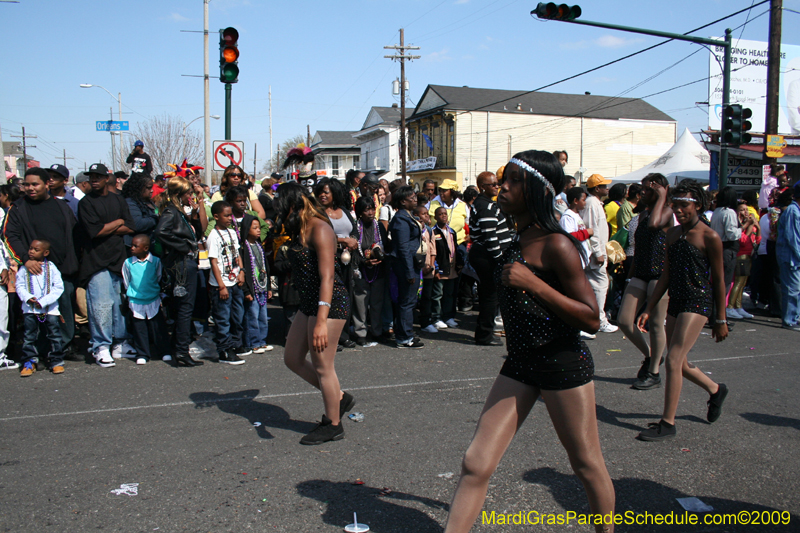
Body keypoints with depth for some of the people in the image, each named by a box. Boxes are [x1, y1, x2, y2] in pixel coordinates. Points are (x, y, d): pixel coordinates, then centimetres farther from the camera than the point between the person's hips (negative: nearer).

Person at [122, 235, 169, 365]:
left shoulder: (156, 261, -3)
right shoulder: (128, 263, 0)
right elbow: (126, 283, 11)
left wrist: (157, 293, 7)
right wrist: (129, 296, 10)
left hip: (154, 302, -1)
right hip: (135, 303, 1)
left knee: (158, 328, 5)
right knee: (139, 329, 6)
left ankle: (163, 352, 17)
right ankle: (142, 354, 17)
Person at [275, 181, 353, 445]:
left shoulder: (319, 229, -18)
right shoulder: (299, 229, 11)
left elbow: (327, 277, -26)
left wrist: (321, 321, -32)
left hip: (329, 303, -10)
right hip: (308, 303, 10)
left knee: (322, 366, 1)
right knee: (292, 358, 15)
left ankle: (333, 425, 20)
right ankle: (339, 397, 28)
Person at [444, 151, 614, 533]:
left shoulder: (556, 245, -16)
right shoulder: (519, 239, 9)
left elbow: (591, 319, -19)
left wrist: (533, 284, -25)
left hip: (563, 363, -7)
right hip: (520, 362, 7)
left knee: (587, 465, 13)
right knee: (475, 465, 1)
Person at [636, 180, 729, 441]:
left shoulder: (709, 237, -9)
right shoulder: (673, 234, 9)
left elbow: (718, 280, -5)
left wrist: (720, 319, -3)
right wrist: (649, 309, 9)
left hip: (697, 303, -7)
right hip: (675, 302, 7)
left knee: (673, 360, -13)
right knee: (679, 363, 15)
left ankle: (668, 423, -3)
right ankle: (715, 389, 43)